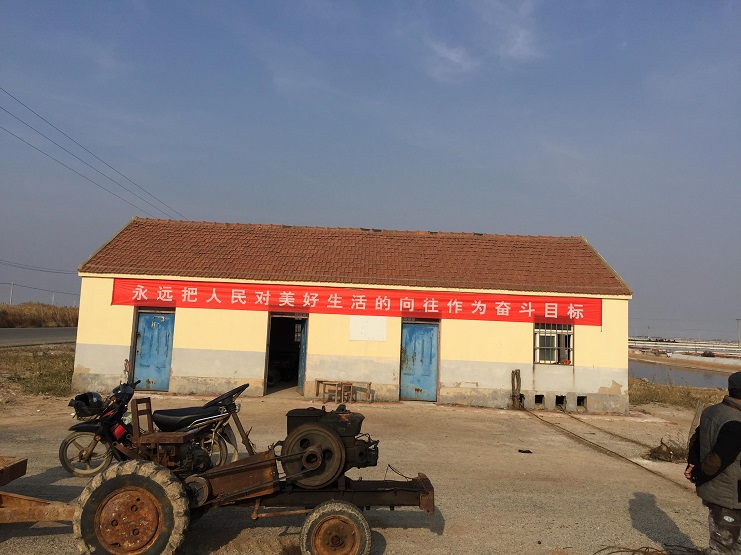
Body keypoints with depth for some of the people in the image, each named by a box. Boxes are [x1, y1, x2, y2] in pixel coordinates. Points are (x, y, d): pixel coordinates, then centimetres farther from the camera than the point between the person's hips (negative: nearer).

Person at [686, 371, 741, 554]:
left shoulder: (710, 412, 2)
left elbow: (696, 439, 12)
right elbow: (718, 460, -27)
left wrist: (692, 464, 3)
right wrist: (697, 475, -12)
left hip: (710, 491, 9)